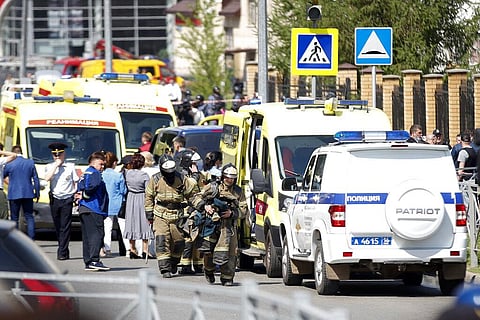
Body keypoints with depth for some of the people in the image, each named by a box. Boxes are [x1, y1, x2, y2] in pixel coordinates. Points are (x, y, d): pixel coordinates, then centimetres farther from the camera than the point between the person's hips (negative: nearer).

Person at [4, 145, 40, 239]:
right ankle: (31, 238, -1)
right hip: (28, 194, 2)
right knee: (29, 217, 8)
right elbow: (36, 179, 4)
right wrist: (37, 193, 11)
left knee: (14, 218, 5)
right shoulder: (30, 163, 1)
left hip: (14, 195, -2)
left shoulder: (9, 165, -7)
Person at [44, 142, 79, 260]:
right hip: (54, 199, 2)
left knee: (65, 226, -7)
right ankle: (63, 250, 18)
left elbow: (76, 182, 9)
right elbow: (47, 178, -11)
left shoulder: (70, 166, 5)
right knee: (58, 227, 8)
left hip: (67, 199, -2)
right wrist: (56, 165, -10)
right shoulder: (49, 167, 7)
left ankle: (62, 252, -8)